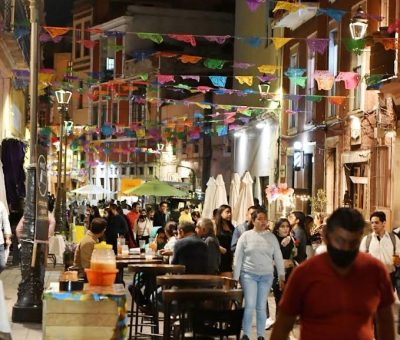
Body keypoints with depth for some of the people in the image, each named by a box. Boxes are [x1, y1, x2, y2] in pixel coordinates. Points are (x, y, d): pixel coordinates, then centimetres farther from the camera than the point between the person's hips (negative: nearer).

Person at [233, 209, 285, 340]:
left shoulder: (271, 237, 6)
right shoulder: (246, 236, 0)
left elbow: (278, 257, 8)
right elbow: (238, 257, 1)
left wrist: (281, 276, 4)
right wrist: (235, 277, -2)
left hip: (266, 276, 2)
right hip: (249, 275, -2)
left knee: (261, 307, 5)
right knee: (250, 305, -9)